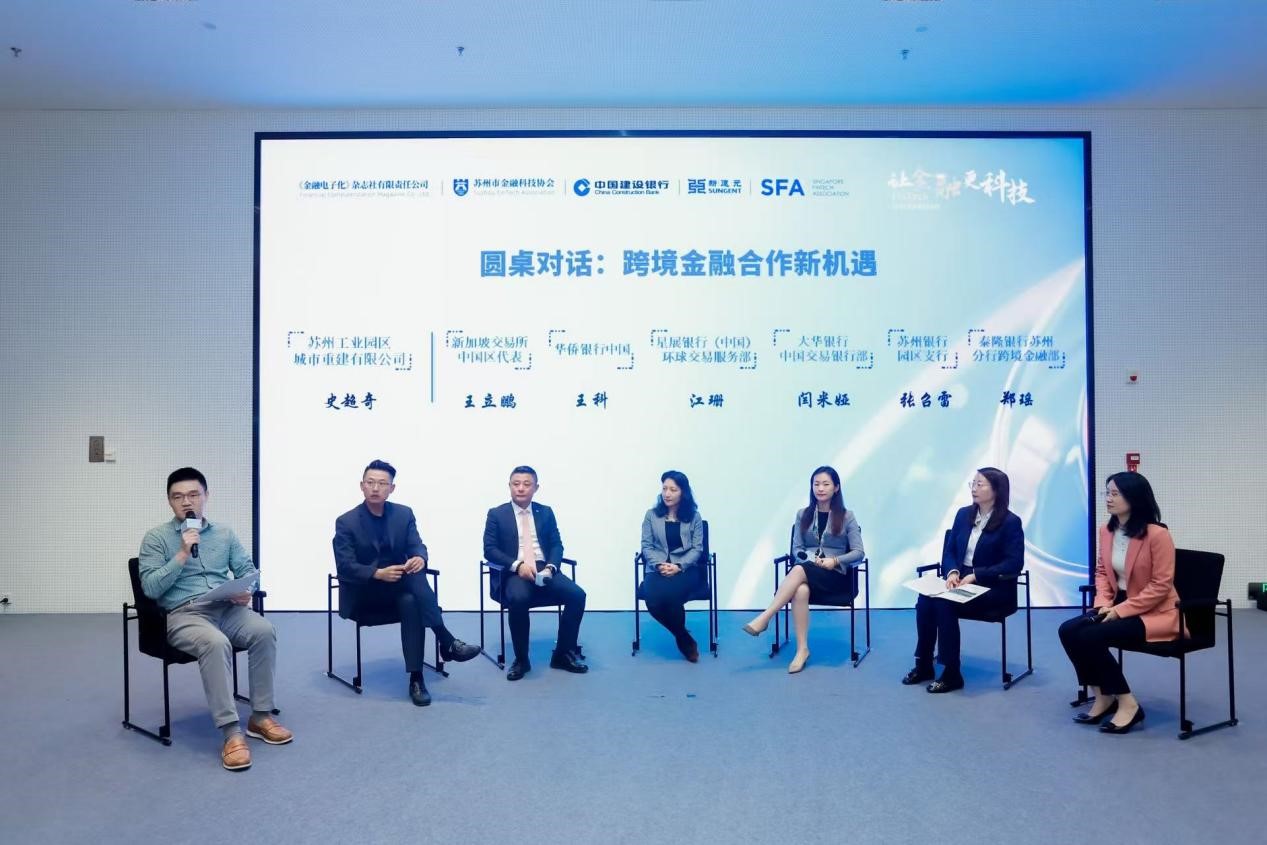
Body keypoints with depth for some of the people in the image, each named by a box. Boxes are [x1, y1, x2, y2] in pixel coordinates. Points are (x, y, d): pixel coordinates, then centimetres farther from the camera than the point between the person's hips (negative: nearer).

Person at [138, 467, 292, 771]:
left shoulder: (224, 532, 16)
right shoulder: (156, 537, 4)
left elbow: (248, 570, 15)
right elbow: (150, 588, -5)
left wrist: (246, 591, -7)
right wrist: (182, 555, -13)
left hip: (227, 608, 4)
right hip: (183, 613, -4)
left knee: (263, 630, -27)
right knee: (215, 643, -37)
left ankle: (260, 717, -14)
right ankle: (232, 733, -32)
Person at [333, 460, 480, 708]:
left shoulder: (404, 514, 4)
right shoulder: (346, 522, -7)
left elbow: (417, 547, -4)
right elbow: (345, 567, -16)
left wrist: (419, 558, -31)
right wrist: (378, 574, -34)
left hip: (398, 588, 3)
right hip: (362, 594, -3)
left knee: (411, 602, -34)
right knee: (413, 576, -32)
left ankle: (416, 678, -34)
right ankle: (447, 641, -35)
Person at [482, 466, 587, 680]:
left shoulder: (546, 512, 15)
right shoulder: (496, 514, 7)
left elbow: (556, 545, 9)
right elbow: (489, 550, -2)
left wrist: (550, 567, -13)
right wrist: (517, 565, -17)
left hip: (544, 570, 3)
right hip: (513, 573, -3)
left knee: (577, 595, -23)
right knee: (519, 598, -37)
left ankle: (563, 654, -4)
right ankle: (521, 659, -16)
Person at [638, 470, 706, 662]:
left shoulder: (694, 516, 8)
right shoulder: (651, 515, 11)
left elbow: (697, 548, 3)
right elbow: (646, 546, 6)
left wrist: (679, 566, -14)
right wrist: (659, 565, -13)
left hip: (686, 568, -2)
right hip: (658, 568, 2)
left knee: (670, 594, -35)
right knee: (652, 598, -31)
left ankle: (681, 637, -3)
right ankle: (685, 639, -5)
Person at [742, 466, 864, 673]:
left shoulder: (846, 516, 5)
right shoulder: (803, 515, 12)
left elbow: (858, 552, 0)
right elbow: (796, 550, 8)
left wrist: (835, 560, -16)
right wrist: (811, 558, -14)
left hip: (835, 575, -2)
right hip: (807, 570, 2)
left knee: (799, 570, -36)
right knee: (801, 590, -36)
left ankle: (764, 618, -38)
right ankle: (802, 649, -33)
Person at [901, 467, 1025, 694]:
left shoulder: (1011, 522, -7)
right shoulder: (963, 514, 11)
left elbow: (1014, 564, -14)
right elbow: (949, 550, 11)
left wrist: (975, 575, -23)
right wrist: (952, 572, -12)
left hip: (993, 588, -5)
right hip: (960, 581, 6)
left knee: (944, 603, -30)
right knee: (925, 599, -24)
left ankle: (952, 674, -20)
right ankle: (923, 664, -11)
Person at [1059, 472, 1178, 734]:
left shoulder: (1157, 534, -19)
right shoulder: (1106, 531, 3)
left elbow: (1161, 586, -17)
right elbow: (1101, 571, 13)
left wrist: (1120, 610, -20)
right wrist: (1103, 603, -5)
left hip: (1155, 613, -7)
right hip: (1118, 606, 7)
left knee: (1090, 637, -25)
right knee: (1068, 631, -14)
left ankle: (1127, 703, -8)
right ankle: (1102, 696, 2)